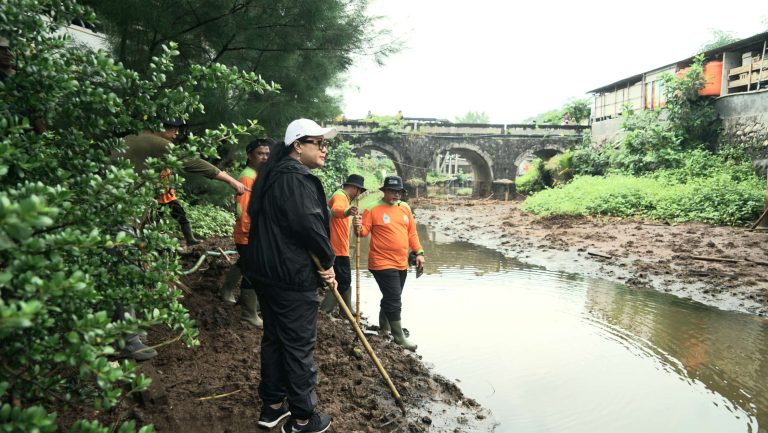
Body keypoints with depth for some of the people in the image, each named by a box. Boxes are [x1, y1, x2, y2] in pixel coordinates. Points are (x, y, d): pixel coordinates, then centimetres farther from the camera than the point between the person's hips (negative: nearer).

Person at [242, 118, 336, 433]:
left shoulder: (275, 176, 14)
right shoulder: (296, 179, -19)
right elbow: (309, 224, -28)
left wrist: (321, 263, 12)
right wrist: (327, 260, -10)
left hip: (267, 273, 10)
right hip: (293, 277, -10)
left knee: (274, 338, 19)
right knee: (300, 346, 2)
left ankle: (272, 406, 32)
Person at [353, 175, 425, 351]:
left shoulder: (405, 208, 10)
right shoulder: (373, 209, -8)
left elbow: (412, 232, 14)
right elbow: (365, 231, -9)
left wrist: (418, 252, 8)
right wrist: (358, 226, -30)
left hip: (401, 264, 7)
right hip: (383, 264, -7)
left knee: (391, 299, 18)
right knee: (393, 301, -7)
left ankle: (384, 332, 33)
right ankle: (399, 338, 5)